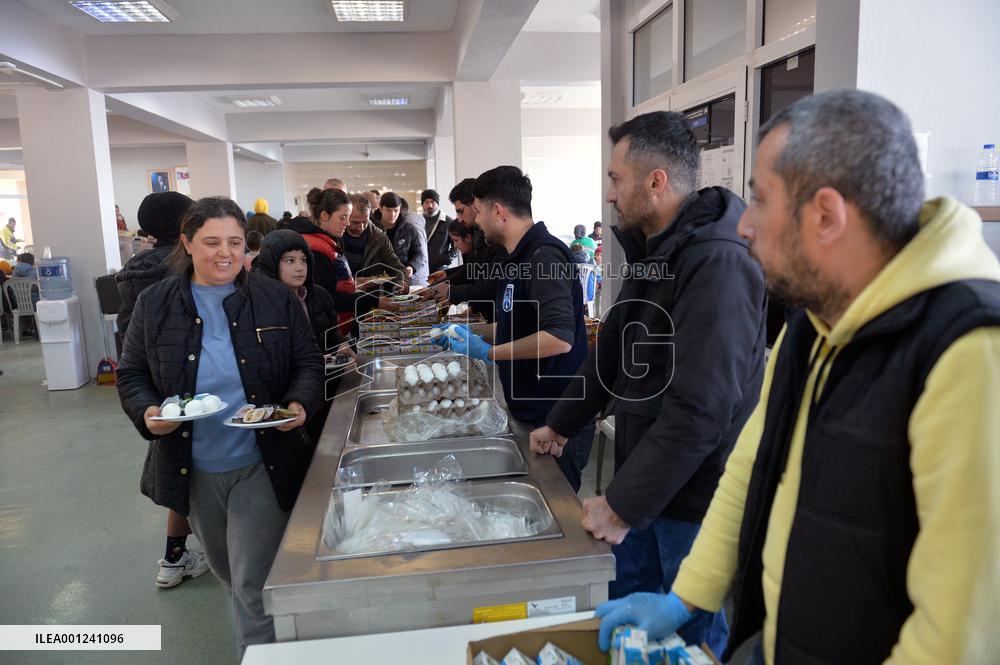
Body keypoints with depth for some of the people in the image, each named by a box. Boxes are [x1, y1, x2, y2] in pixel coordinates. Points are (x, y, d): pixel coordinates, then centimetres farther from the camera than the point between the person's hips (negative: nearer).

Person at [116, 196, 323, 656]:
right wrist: (147, 413, -17)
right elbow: (132, 374, 3)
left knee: (254, 586, -1)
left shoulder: (276, 299, -5)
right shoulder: (154, 304, -2)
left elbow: (308, 364, 0)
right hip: (193, 469, 3)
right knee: (228, 575, 24)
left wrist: (299, 405, -21)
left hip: (262, 466, -3)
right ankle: (261, 635, 51)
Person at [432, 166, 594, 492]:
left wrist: (489, 352, -21)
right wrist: (470, 332, 15)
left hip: (555, 418, -9)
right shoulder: (522, 256, 12)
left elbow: (559, 337, -30)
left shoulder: (544, 255, -19)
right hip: (530, 413, 9)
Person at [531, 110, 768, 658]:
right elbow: (613, 350, 17)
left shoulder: (718, 263, -23)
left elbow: (699, 412, -28)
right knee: (621, 614, 22)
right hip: (642, 481, 8)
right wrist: (560, 424, 20)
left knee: (694, 634, 13)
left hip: (693, 498, -8)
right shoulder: (652, 251, 8)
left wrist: (623, 505, -22)